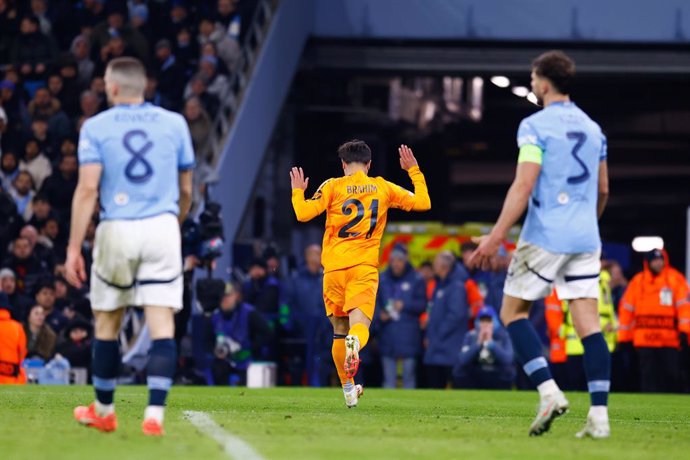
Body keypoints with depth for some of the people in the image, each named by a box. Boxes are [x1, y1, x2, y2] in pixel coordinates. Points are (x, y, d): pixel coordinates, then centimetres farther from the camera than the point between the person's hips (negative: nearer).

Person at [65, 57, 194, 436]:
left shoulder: (96, 127, 1)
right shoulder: (174, 123, 8)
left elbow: (88, 188, -8)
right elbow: (186, 191, 14)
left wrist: (74, 248, -8)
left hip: (117, 231, -1)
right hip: (162, 228, 1)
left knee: (107, 323, 14)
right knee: (162, 325, -3)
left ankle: (103, 411, 26)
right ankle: (154, 415, -14)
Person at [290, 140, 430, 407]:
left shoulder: (333, 187, 2)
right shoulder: (383, 188, 9)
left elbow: (303, 214, -8)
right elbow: (423, 203, 15)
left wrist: (297, 191, 11)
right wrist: (414, 171, 28)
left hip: (334, 267, 0)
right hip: (365, 267, 0)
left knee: (339, 331, 14)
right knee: (359, 325, -12)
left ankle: (348, 388, 19)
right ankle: (355, 343, -49)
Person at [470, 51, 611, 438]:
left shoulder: (536, 126, -7)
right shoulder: (593, 129, 14)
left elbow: (523, 187, -15)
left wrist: (496, 236, -15)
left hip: (546, 236, -6)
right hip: (586, 239, 6)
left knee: (513, 311, 7)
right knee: (589, 324, 1)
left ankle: (549, 392, -8)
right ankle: (599, 415, -8)